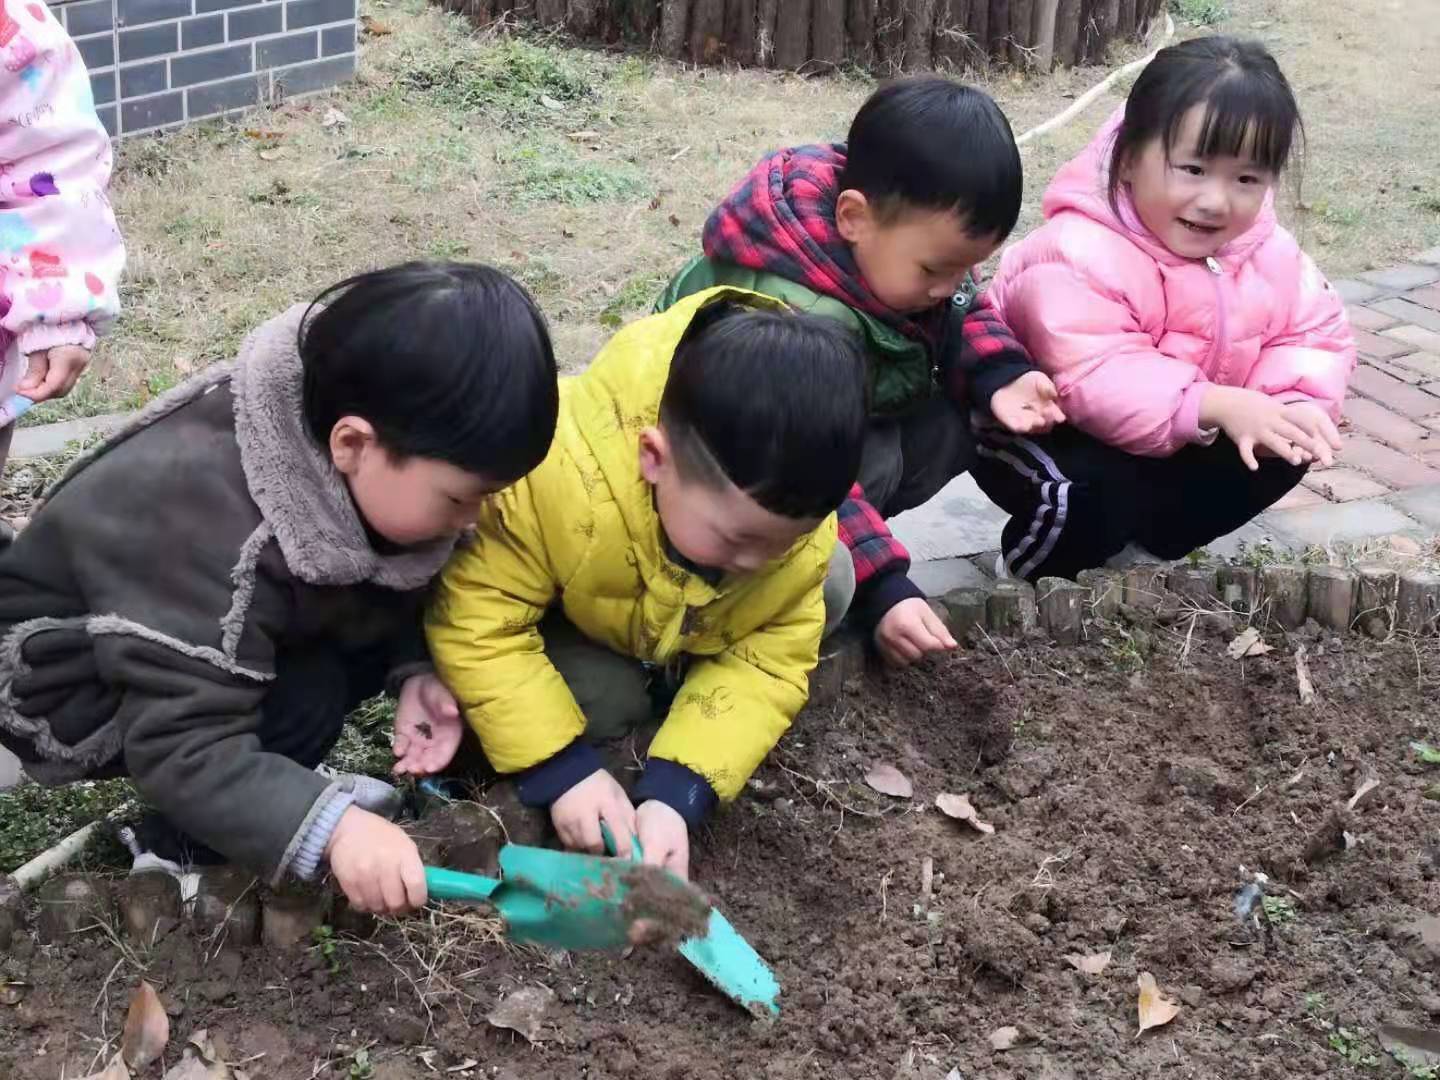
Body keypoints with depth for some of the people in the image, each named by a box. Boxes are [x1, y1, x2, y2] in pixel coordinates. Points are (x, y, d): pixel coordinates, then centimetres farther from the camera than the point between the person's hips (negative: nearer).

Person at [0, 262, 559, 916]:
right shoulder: (211, 530, -40)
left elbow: (392, 590, 2)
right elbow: (180, 745, -39)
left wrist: (416, 668, -16)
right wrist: (330, 826, -48)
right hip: (70, 677, -8)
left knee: (387, 632, -11)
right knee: (304, 700, -28)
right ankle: (183, 852, -6)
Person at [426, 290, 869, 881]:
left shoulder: (797, 520, -30)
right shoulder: (553, 476, -45)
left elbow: (768, 663, -24)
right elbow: (478, 624, -35)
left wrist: (676, 792, -37)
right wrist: (563, 769, -37)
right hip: (569, 627, -3)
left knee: (829, 594, -16)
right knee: (600, 698, -32)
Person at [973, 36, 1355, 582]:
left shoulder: (1266, 250, -10)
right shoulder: (1080, 253, -33)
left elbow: (1316, 333, -3)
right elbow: (1097, 381, -40)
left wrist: (1293, 404, -26)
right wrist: (1218, 406, -47)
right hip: (1046, 432, -7)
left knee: (1286, 452, -3)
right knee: (1089, 494, -35)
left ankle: (1136, 550, 12)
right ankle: (1038, 572, 1)